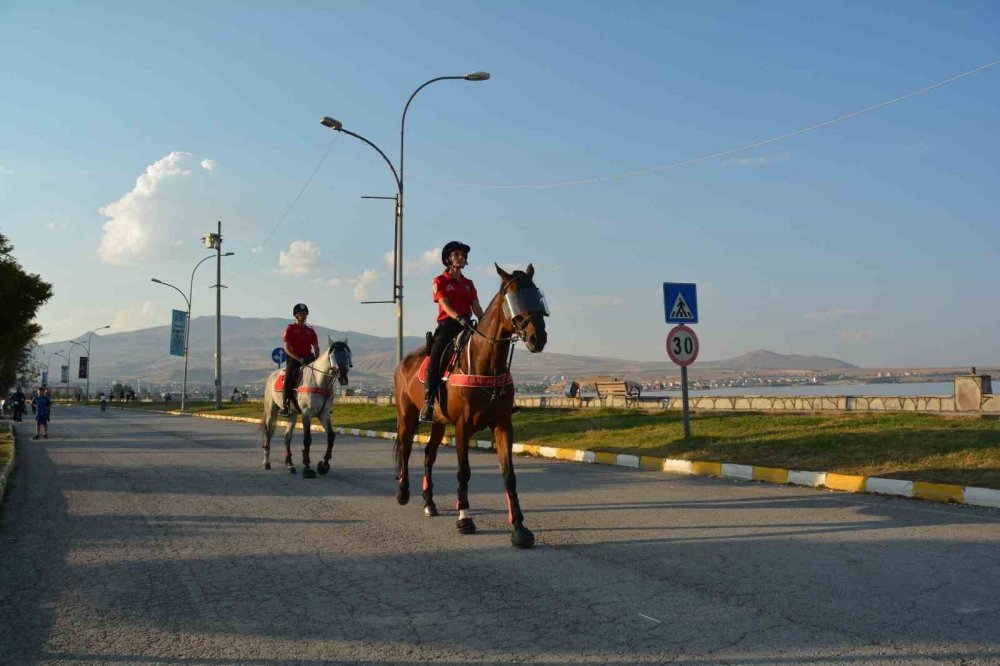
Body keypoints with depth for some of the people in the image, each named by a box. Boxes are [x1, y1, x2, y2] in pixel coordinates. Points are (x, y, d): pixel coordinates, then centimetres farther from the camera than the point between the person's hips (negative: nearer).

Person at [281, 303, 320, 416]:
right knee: (289, 378, -26)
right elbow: (286, 348, -5)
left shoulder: (310, 330, 14)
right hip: (293, 359, -4)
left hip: (308, 358, 4)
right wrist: (298, 358, -17)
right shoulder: (290, 328, 3)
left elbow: (316, 347, 14)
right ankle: (285, 406, -24)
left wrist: (316, 360, -5)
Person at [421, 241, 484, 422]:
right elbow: (445, 304, -12)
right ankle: (428, 403, -20)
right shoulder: (440, 281, 3)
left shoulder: (468, 283, 18)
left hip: (467, 326, 5)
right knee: (434, 360, -23)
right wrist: (459, 318, -30)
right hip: (447, 326, -5)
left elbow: (476, 307, 10)